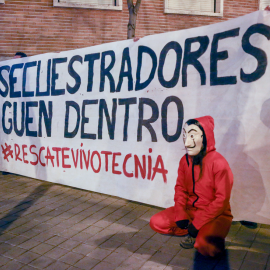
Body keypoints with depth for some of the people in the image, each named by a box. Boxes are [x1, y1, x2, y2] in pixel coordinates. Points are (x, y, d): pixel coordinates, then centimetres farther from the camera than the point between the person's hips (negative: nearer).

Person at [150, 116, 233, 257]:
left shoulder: (218, 162, -21)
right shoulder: (185, 160, -1)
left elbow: (222, 200, -20)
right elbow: (180, 188, 5)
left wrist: (197, 223, -20)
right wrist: (180, 215, -9)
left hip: (216, 214, -6)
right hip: (190, 209, 6)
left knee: (205, 245, -33)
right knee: (156, 222, -6)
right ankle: (192, 233, 3)